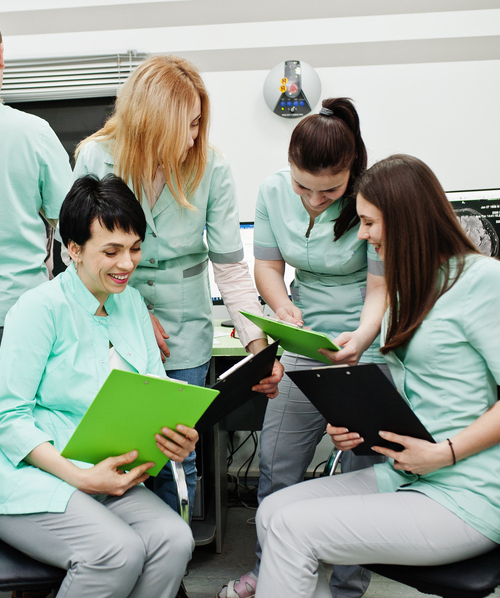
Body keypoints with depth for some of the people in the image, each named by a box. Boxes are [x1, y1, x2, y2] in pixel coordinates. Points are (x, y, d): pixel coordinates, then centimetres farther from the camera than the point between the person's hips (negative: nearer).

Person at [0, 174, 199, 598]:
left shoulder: (132, 303, 10)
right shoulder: (41, 308, -11)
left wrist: (180, 435, -15)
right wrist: (81, 478, -22)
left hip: (109, 478, 6)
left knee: (174, 540, -19)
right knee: (120, 551, -28)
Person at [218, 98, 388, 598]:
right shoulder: (273, 191, -5)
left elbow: (381, 288, -16)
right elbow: (267, 263, 4)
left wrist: (360, 340, -34)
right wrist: (283, 306, -17)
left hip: (370, 347, -4)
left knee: (361, 474, 0)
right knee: (276, 464, 7)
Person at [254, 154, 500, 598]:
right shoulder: (411, 287, 15)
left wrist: (445, 453, -21)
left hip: (464, 497, -8)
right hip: (404, 475, 8)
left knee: (293, 528, -16)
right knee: (272, 511, -7)